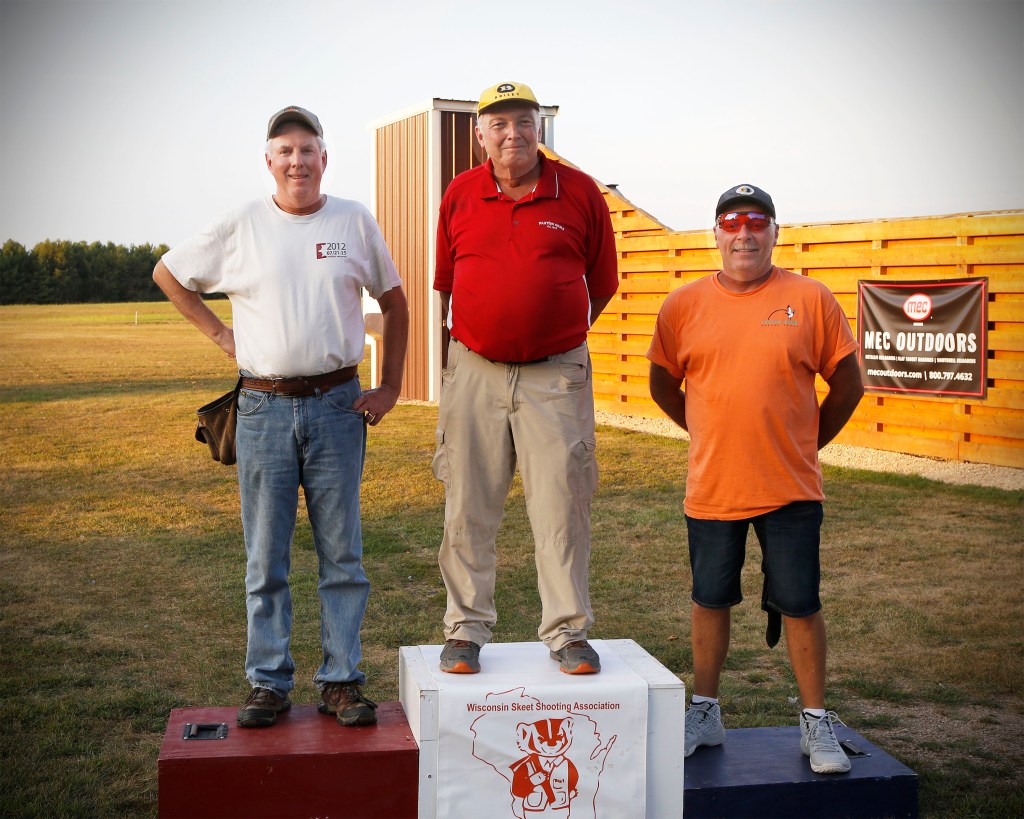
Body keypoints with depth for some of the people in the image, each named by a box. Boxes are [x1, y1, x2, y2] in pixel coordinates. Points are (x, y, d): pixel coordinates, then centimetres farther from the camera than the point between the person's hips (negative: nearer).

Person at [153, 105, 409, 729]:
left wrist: (391, 386, 8)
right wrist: (219, 332, 8)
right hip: (264, 408, 0)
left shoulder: (355, 222, 5)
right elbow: (168, 273, 17)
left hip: (337, 405, 0)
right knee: (266, 558, 5)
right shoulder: (239, 227, 4)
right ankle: (269, 684, 16)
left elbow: (394, 302, 14)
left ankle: (342, 681, 14)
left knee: (342, 554, 4)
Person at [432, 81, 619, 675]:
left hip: (556, 374, -1)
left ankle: (569, 633, 12)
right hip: (475, 370, 2)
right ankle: (466, 631, 16)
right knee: (468, 509, 5)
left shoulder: (580, 192, 1)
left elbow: (602, 282, 11)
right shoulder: (460, 194, 6)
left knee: (562, 506, 0)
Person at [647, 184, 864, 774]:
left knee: (800, 605, 5)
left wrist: (807, 442, 6)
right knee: (711, 601, 13)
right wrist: (714, 437, 12)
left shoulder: (811, 299, -3)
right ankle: (706, 714, 29)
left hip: (792, 489, -1)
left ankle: (817, 723, 22)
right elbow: (663, 386, 13)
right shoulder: (684, 305, 1)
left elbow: (848, 383, 5)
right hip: (711, 488, 2)